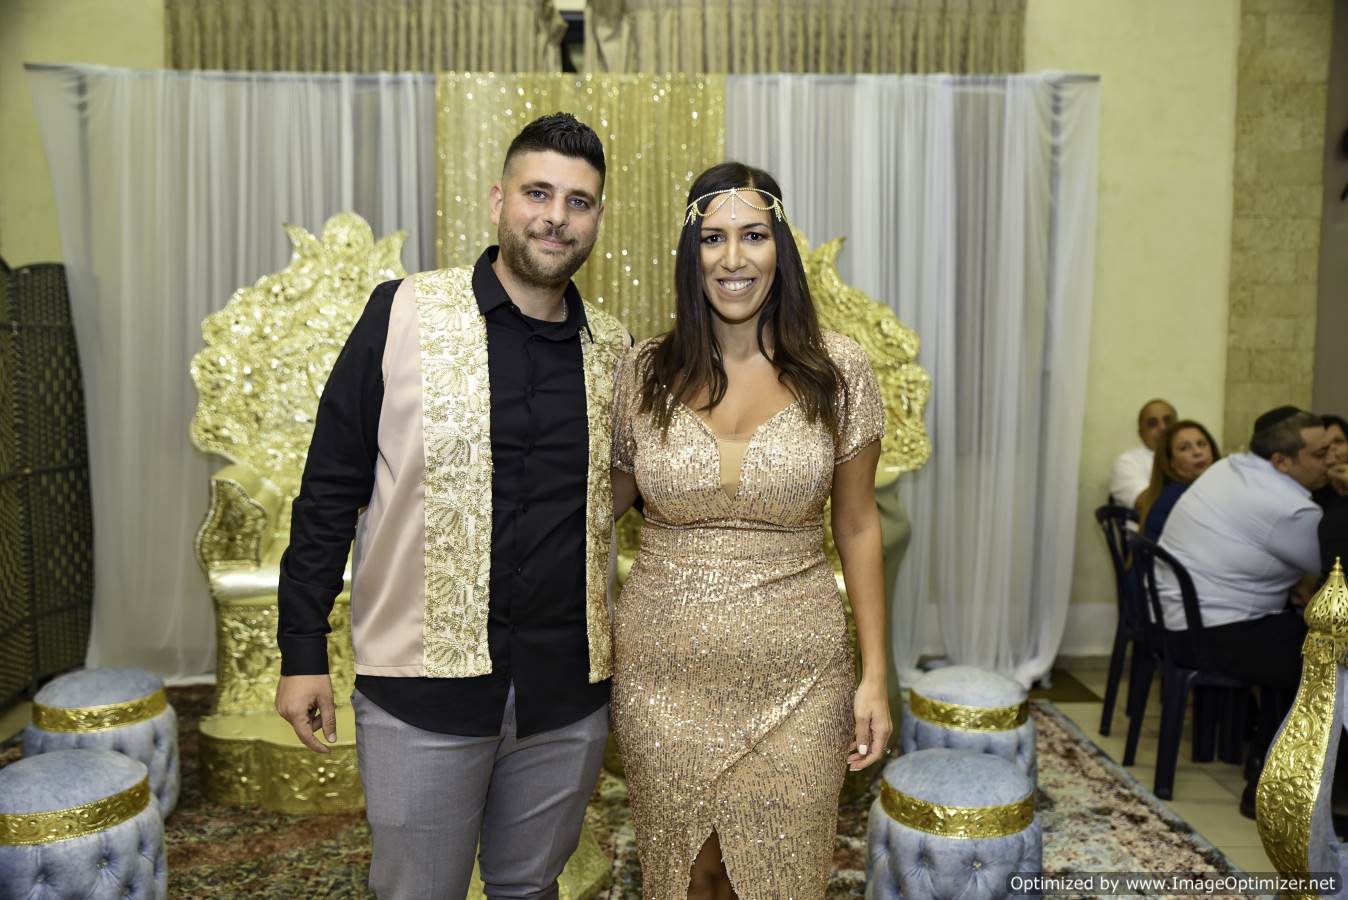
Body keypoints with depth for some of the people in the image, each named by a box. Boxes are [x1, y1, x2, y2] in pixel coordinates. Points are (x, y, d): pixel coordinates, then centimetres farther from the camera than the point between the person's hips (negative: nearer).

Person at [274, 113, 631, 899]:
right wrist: (303, 649, -4)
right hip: (422, 686, -3)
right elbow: (330, 489, -4)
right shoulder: (403, 314, -7)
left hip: (567, 692, 3)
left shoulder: (615, 349, 2)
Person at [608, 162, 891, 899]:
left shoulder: (837, 370, -4)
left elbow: (856, 526, 1)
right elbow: (603, 499, 13)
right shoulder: (645, 371, -2)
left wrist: (874, 674, 1)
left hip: (795, 678, -1)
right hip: (663, 673, 1)